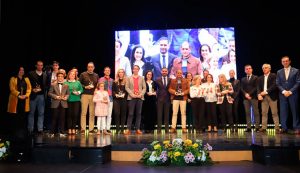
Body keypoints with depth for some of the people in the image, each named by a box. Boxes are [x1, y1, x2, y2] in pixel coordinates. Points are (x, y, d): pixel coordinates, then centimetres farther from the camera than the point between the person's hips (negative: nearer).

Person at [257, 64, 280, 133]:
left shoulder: (273, 76, 3)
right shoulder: (260, 78, 17)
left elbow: (274, 85, -10)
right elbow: (258, 87, 8)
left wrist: (266, 91, -16)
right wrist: (259, 94, -10)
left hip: (272, 96, -4)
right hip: (263, 97, 4)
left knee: (274, 113, -3)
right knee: (264, 113, 2)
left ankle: (277, 128, -1)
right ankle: (263, 127, 3)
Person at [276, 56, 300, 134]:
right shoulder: (279, 72, 11)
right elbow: (278, 84, 7)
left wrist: (290, 91, -11)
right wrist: (284, 91, -8)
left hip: (293, 94, -2)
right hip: (283, 94, 2)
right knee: (283, 112, -1)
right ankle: (284, 128, 2)